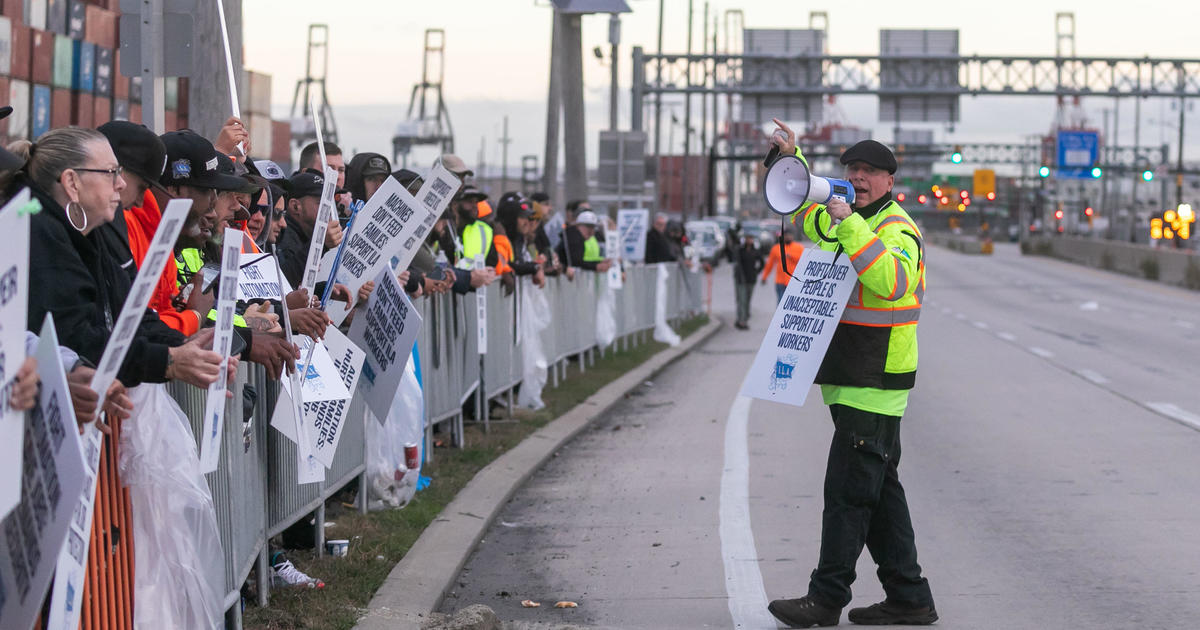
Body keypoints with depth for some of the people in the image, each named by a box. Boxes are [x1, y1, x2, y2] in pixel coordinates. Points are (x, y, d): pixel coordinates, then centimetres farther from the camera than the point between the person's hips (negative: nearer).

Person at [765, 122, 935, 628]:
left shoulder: (898, 229, -13)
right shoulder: (844, 221, 16)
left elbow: (894, 281, -34)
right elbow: (807, 210, 37)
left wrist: (850, 226, -33)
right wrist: (792, 158, 26)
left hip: (873, 384, -10)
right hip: (851, 380, 10)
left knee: (848, 491, -7)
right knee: (881, 490, 11)